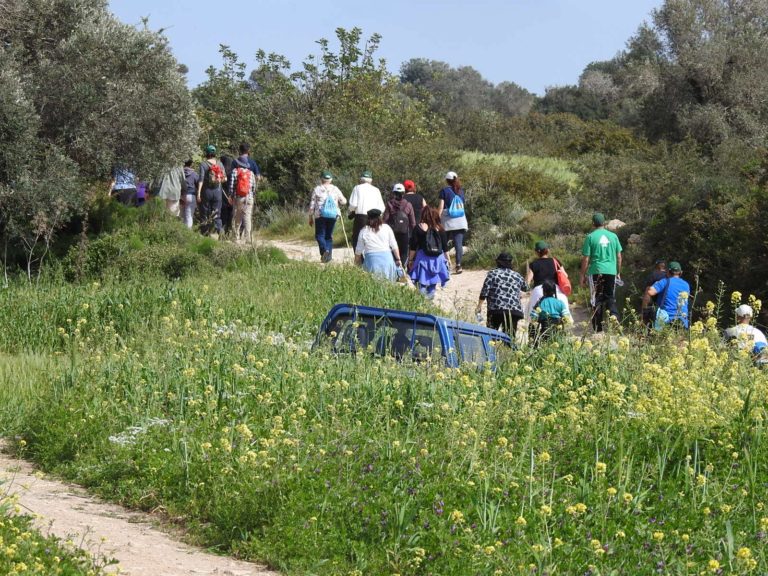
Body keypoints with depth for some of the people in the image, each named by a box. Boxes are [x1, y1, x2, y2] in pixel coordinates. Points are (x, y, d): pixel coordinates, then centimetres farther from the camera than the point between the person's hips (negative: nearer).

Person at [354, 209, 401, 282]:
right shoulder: (386, 228, 9)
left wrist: (357, 264, 25)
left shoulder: (364, 231, 8)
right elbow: (394, 246, 8)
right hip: (387, 259, 1)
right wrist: (398, 259, 17)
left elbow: (358, 251, 13)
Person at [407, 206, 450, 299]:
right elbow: (445, 247, 6)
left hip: (423, 258, -3)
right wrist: (447, 259, 17)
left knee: (422, 283, 1)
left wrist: (410, 259, 3)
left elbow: (413, 247, -4)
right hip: (438, 259, 3)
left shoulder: (418, 228, -4)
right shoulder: (440, 229, 3)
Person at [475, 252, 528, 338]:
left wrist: (479, 306, 2)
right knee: (510, 337, 4)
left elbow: (484, 292, -3)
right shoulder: (517, 276, 15)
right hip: (514, 311, 3)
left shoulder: (493, 273, 4)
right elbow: (525, 288, 33)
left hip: (496, 309, -3)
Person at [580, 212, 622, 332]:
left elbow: (586, 258, -4)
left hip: (596, 272, -2)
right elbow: (619, 256, 11)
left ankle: (598, 329, 6)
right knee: (610, 298, 13)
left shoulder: (590, 237, -3)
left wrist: (583, 275, 4)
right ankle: (614, 315, -12)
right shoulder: (613, 236, 6)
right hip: (611, 272, 2)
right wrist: (618, 272, 22)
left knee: (597, 299, 5)